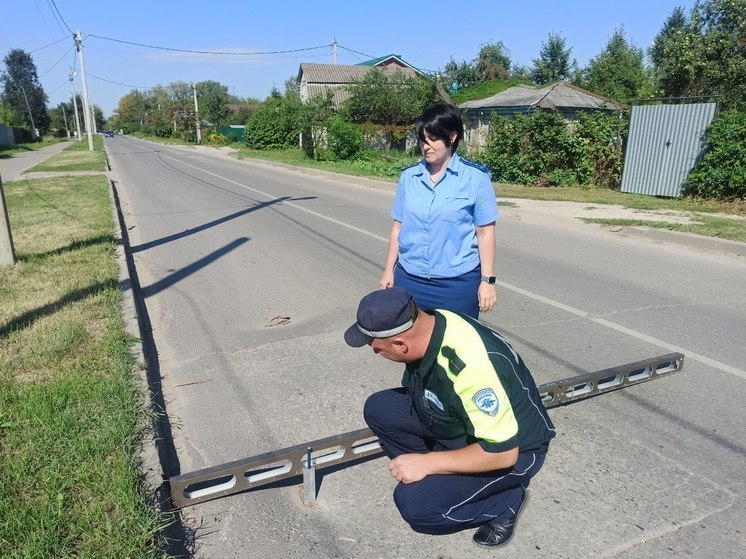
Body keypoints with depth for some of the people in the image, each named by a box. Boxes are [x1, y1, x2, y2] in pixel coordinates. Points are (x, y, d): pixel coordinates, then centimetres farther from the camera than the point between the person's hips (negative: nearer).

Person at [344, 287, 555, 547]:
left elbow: (502, 452, -31)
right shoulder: (427, 323, -15)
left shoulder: (471, 366, -39)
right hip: (458, 420, 7)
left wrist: (427, 463, -23)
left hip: (514, 448, -7)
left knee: (415, 502, -23)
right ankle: (436, 474, 7)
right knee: (378, 408, -5)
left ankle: (506, 500, 2)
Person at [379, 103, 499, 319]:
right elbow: (398, 226, 11)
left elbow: (485, 232, -3)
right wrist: (389, 269, 11)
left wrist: (487, 280, -5)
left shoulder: (475, 177, -5)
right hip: (409, 280, 3)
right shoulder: (408, 176, 5)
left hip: (458, 283, -3)